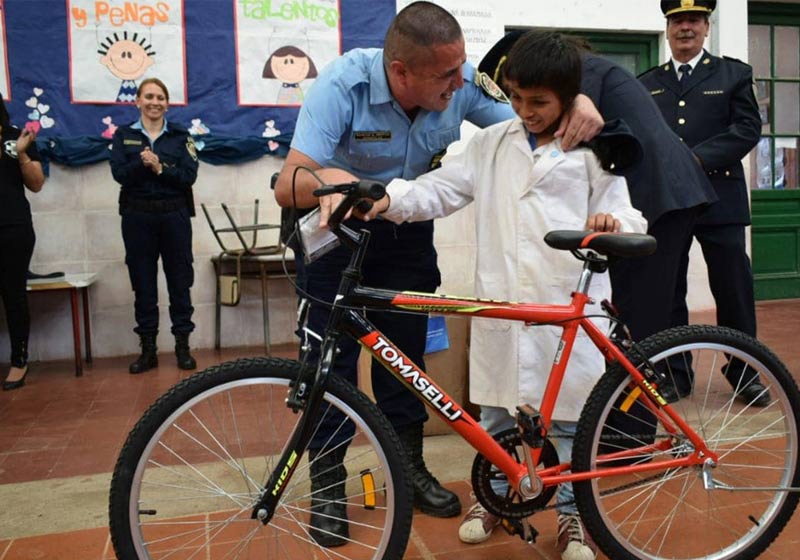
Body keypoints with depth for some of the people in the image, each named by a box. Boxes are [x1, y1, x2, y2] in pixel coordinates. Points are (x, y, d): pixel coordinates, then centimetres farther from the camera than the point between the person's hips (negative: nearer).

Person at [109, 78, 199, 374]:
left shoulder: (180, 135, 5)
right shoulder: (124, 135, 7)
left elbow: (189, 175, -6)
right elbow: (118, 173, -6)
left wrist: (160, 168, -19)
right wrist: (142, 163, -22)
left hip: (174, 215, 0)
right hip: (137, 216, 1)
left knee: (180, 281, 4)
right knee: (143, 283, 5)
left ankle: (183, 345, 14)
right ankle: (148, 348, 16)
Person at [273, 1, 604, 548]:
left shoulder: (464, 84, -20)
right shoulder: (344, 84, -29)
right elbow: (289, 182, -35)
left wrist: (578, 102, -32)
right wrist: (328, 179, -58)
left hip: (408, 232, 3)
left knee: (407, 352, 7)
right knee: (331, 356, -3)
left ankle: (410, 467, 26)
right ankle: (328, 485, 14)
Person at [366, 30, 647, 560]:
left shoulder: (591, 150, 2)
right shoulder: (492, 143, 9)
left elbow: (626, 213, 0)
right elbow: (441, 189, 4)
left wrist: (613, 222, -23)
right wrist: (388, 199, -12)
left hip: (569, 304, -2)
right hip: (501, 302, 3)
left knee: (570, 414, 9)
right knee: (495, 409, 15)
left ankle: (573, 512, 28)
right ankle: (494, 496, 36)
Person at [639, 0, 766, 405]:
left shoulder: (733, 74, 9)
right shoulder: (646, 83, 16)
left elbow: (748, 127, -2)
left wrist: (697, 159, -15)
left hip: (719, 198, -1)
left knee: (733, 288, 2)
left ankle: (744, 372, 18)